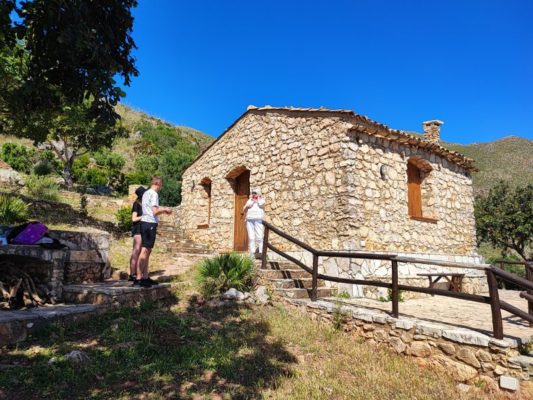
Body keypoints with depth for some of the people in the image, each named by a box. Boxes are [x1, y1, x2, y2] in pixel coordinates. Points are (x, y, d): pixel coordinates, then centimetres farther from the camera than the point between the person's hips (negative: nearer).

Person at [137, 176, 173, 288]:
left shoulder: (146, 193, 17)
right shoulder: (154, 194, -10)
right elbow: (155, 212, -16)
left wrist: (163, 210, 22)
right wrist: (165, 209, 0)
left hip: (144, 222, 9)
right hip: (150, 224, -9)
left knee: (147, 251, 11)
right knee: (145, 251, -9)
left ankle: (146, 277, 16)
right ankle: (142, 278, -7)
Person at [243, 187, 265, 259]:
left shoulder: (261, 199, 12)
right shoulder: (249, 200, 22)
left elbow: (261, 205, -10)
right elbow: (245, 210, 16)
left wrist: (258, 198, 4)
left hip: (258, 220, -3)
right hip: (249, 220, 4)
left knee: (259, 237, -12)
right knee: (251, 237, -3)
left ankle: (261, 253, -12)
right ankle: (252, 253, -3)